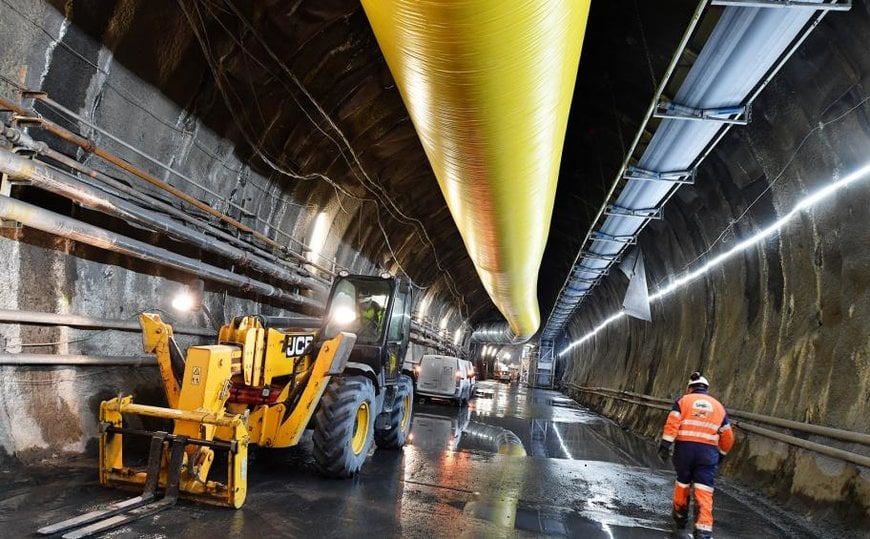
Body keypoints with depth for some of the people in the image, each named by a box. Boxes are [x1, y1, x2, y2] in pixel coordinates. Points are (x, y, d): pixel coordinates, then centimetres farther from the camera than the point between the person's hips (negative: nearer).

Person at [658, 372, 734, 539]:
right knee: (704, 491, -1)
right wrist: (721, 455, 30)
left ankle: (680, 515, 36)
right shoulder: (719, 406, 16)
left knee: (682, 482, 19)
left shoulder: (683, 400, 8)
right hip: (708, 451, 1)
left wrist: (665, 445, -9)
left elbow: (672, 423, -7)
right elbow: (727, 437, 16)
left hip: (685, 447, -1)